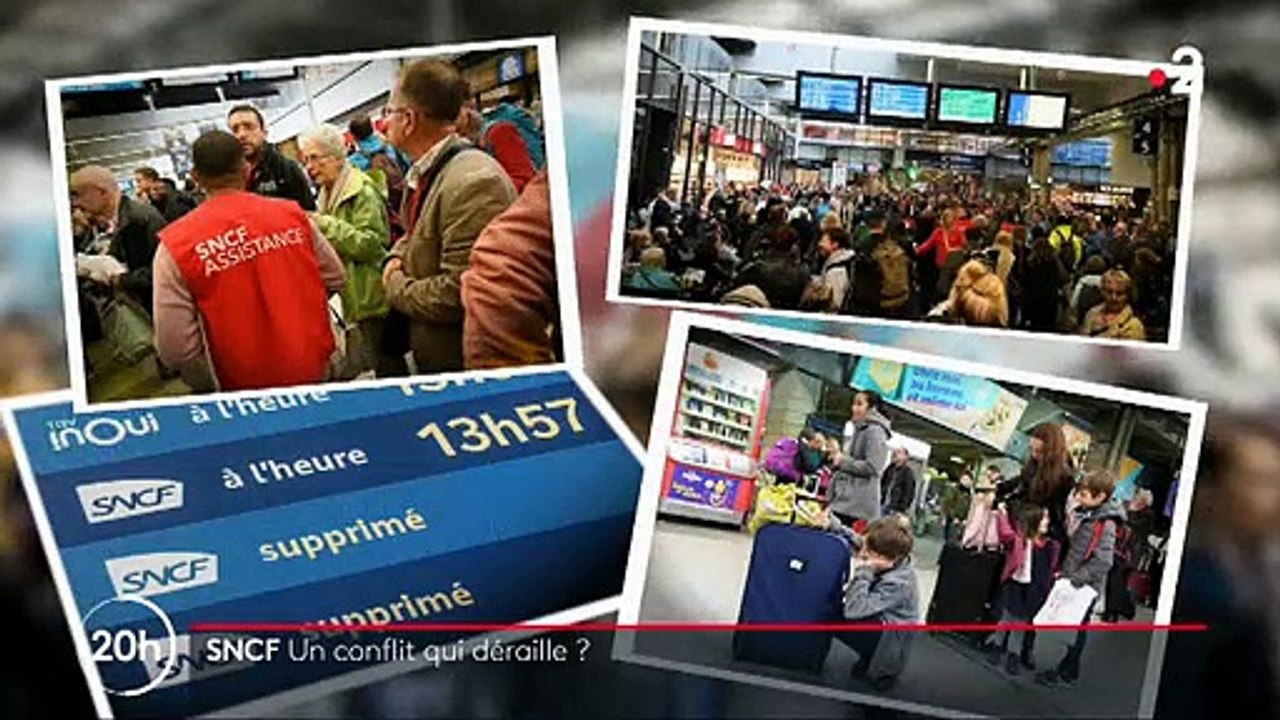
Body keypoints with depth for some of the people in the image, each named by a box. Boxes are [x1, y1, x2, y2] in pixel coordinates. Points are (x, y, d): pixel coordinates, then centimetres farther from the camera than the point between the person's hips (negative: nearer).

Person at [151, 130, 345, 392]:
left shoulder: (176, 246, -12)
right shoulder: (291, 214, -5)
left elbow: (175, 347, -16)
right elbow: (335, 279, 5)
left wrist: (213, 386, 0)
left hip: (245, 391, -2)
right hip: (316, 372, 2)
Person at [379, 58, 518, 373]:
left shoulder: (473, 183, -25)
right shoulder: (421, 175, 7)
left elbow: (456, 296, -27)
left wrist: (395, 286, -11)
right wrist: (397, 258, 3)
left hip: (466, 362, -9)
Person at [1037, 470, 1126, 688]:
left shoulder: (1105, 525, -20)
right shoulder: (1083, 514, 5)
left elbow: (1102, 562, -25)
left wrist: (1075, 579, -24)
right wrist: (1064, 571, 11)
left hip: (1086, 588, -8)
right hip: (1071, 582, 8)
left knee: (1075, 630, 4)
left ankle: (1068, 673, 16)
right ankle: (1065, 669, 27)